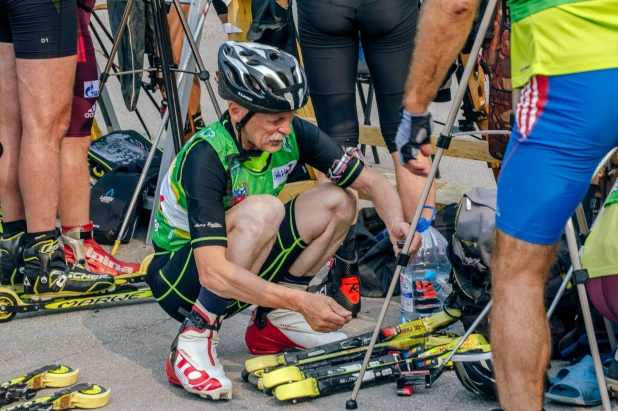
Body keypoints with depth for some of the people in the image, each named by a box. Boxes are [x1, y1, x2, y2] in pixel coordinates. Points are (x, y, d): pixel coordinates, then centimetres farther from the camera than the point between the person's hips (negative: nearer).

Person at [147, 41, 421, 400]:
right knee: (262, 211, -34)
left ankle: (273, 322, 3)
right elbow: (213, 273, -39)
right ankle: (194, 341, -23)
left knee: (338, 202, -8)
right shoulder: (206, 157, -31)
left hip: (243, 270, 7)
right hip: (181, 276, -7)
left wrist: (397, 223, -28)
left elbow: (372, 182, -6)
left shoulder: (292, 134, -12)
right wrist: (301, 301, -45)